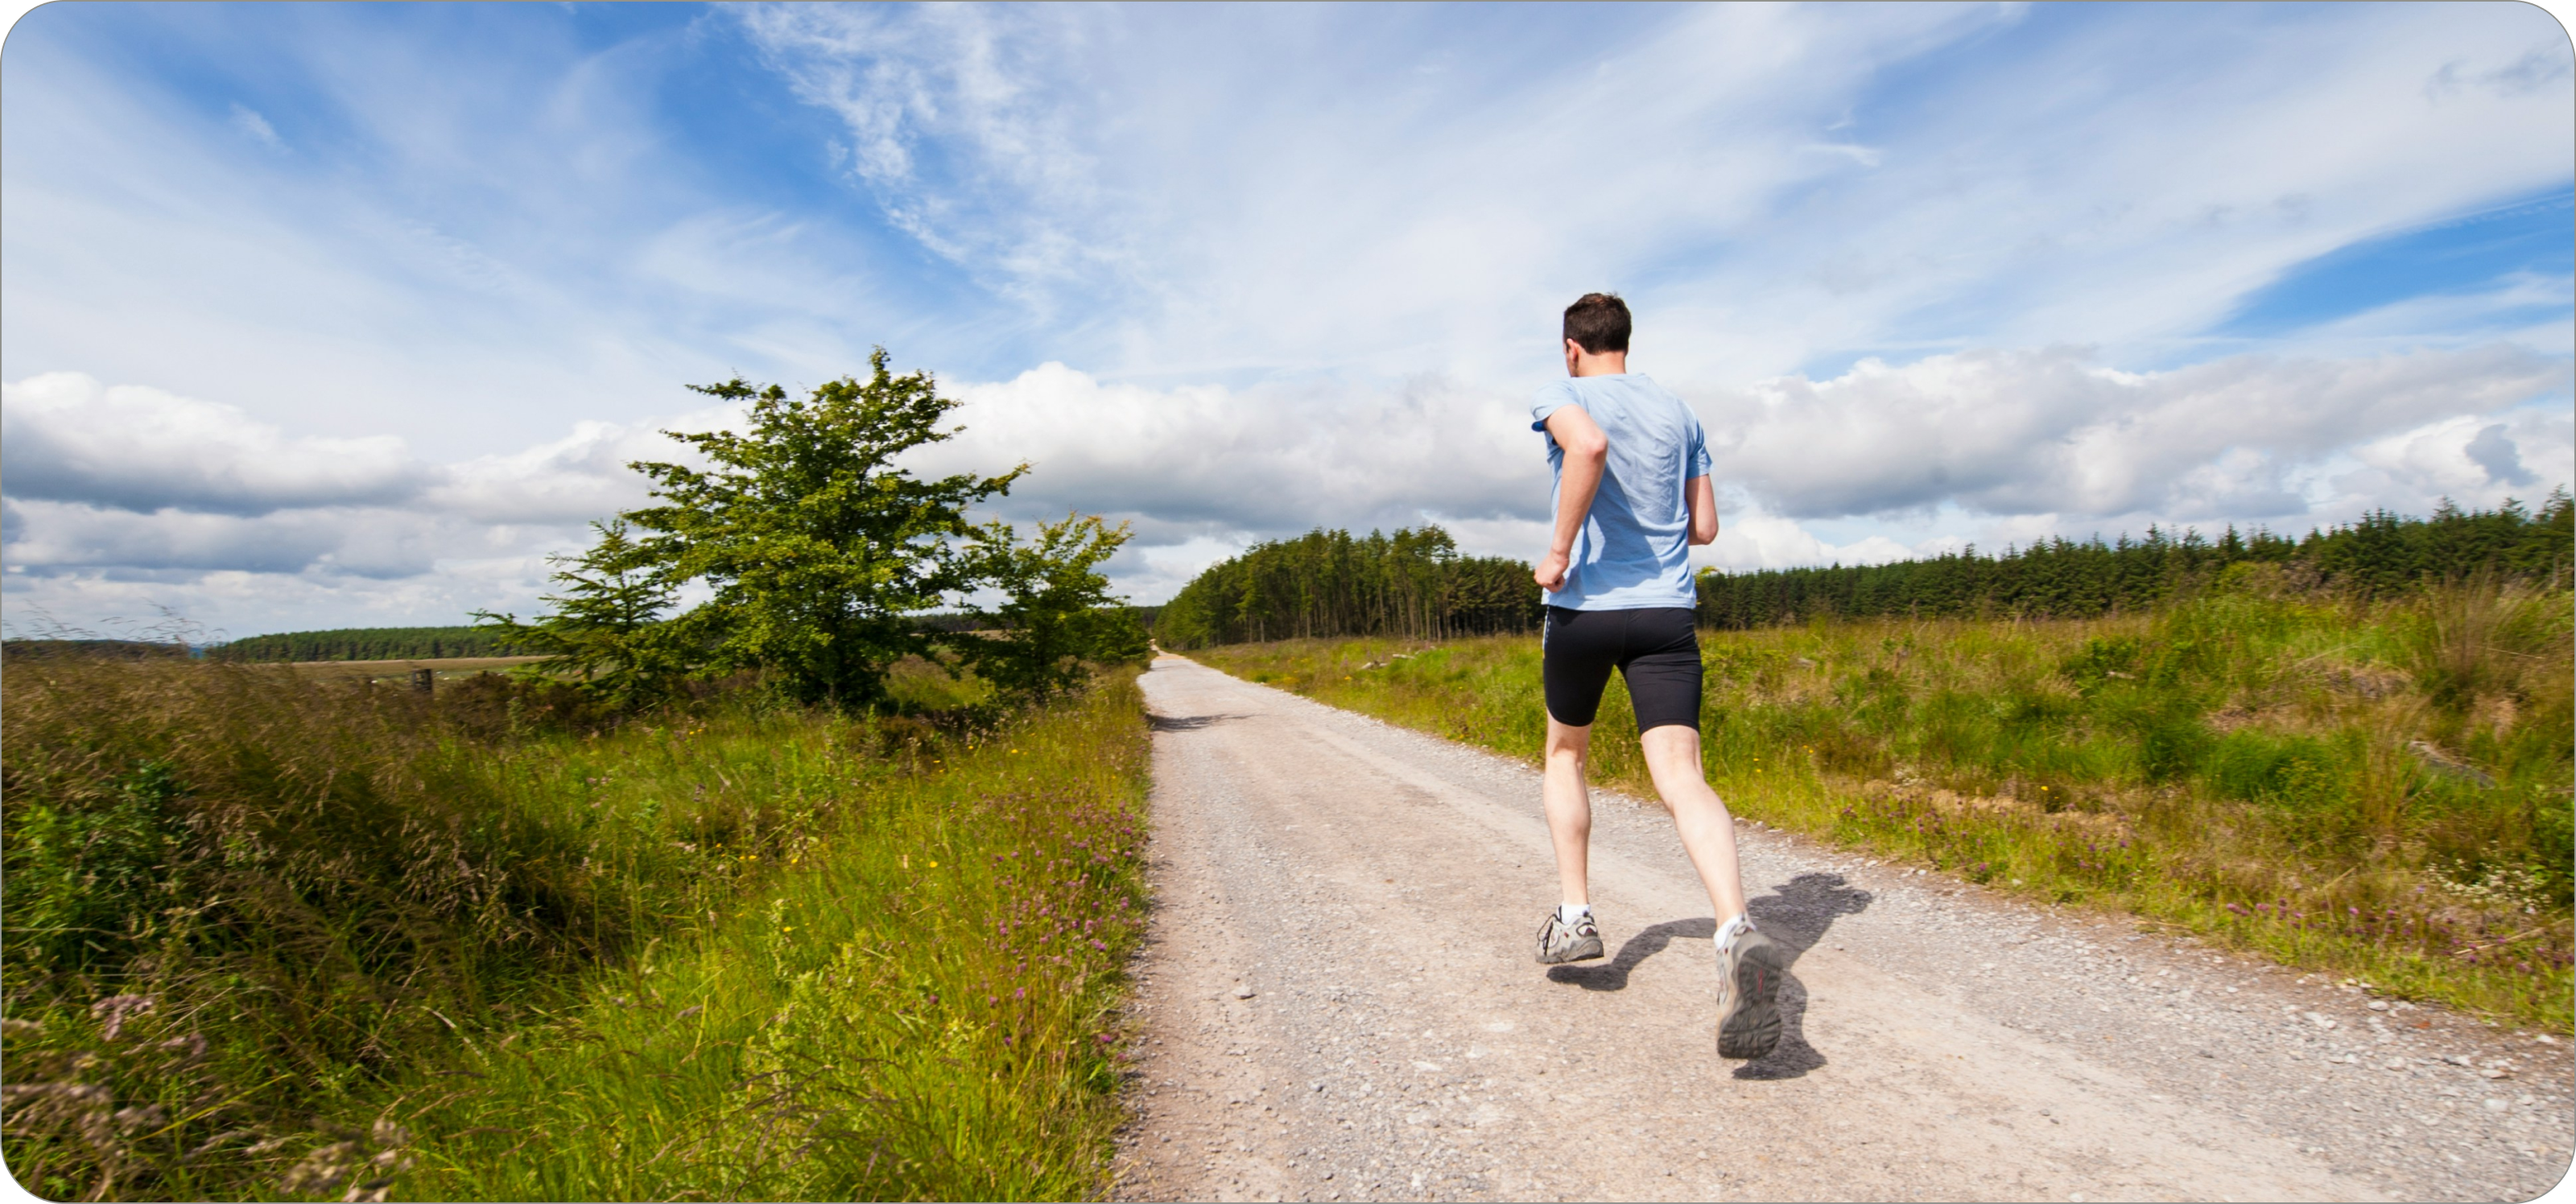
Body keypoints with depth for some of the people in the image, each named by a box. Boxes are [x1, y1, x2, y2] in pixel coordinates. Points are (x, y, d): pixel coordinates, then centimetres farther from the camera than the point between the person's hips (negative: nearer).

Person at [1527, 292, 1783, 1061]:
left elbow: (1588, 445, -25)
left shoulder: (1562, 396, 1)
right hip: (1668, 611, 3)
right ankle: (1737, 932, -30)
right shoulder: (1678, 412, 16)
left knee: (1565, 754, 20)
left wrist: (1560, 550, -18)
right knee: (1681, 777, -8)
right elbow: (1704, 527, 16)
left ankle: (1574, 914, 18)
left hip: (1584, 607, -3)